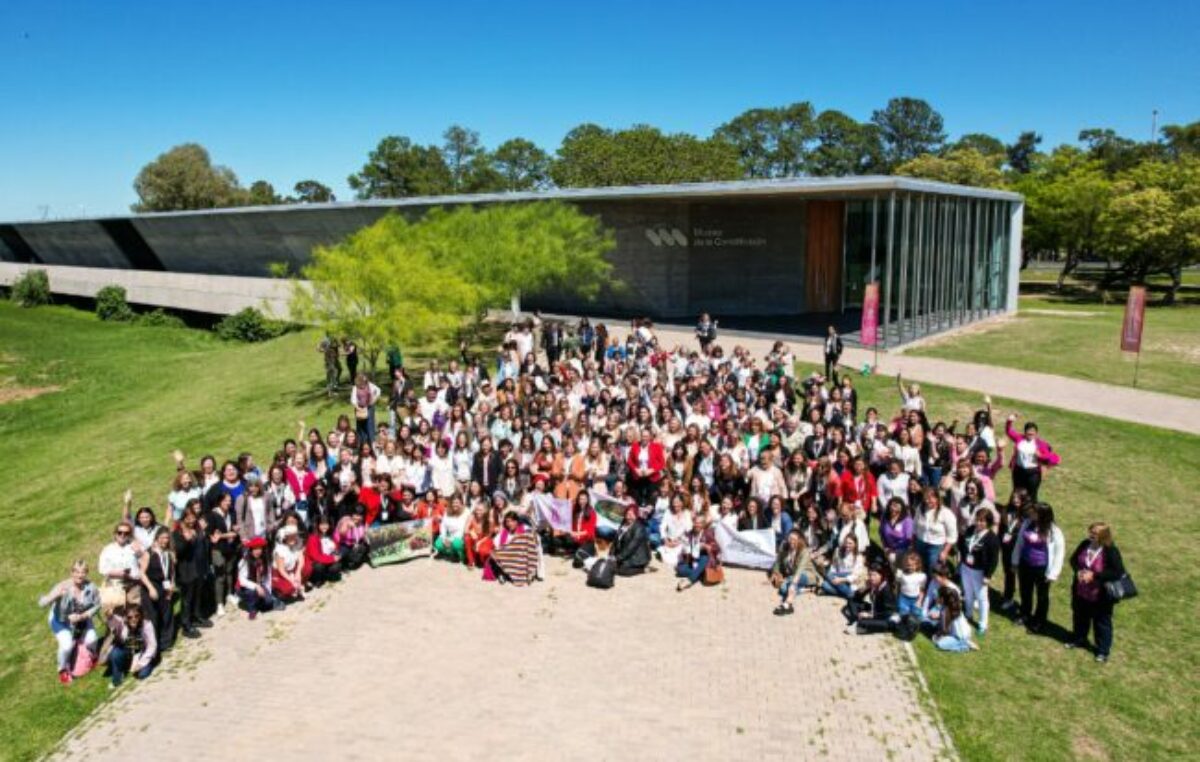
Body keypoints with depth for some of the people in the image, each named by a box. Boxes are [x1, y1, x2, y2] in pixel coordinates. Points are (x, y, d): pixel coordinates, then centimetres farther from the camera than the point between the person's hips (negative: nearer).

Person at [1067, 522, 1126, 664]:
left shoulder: (1111, 551, -23)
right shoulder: (1085, 545, -7)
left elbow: (1118, 572, -24)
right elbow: (1074, 559, 6)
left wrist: (1094, 575, -27)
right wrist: (1078, 570, -15)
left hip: (1100, 595, -6)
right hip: (1080, 591, 6)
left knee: (1102, 622, 11)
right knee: (1080, 616, 24)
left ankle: (1103, 651, 27)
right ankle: (1078, 640, 46)